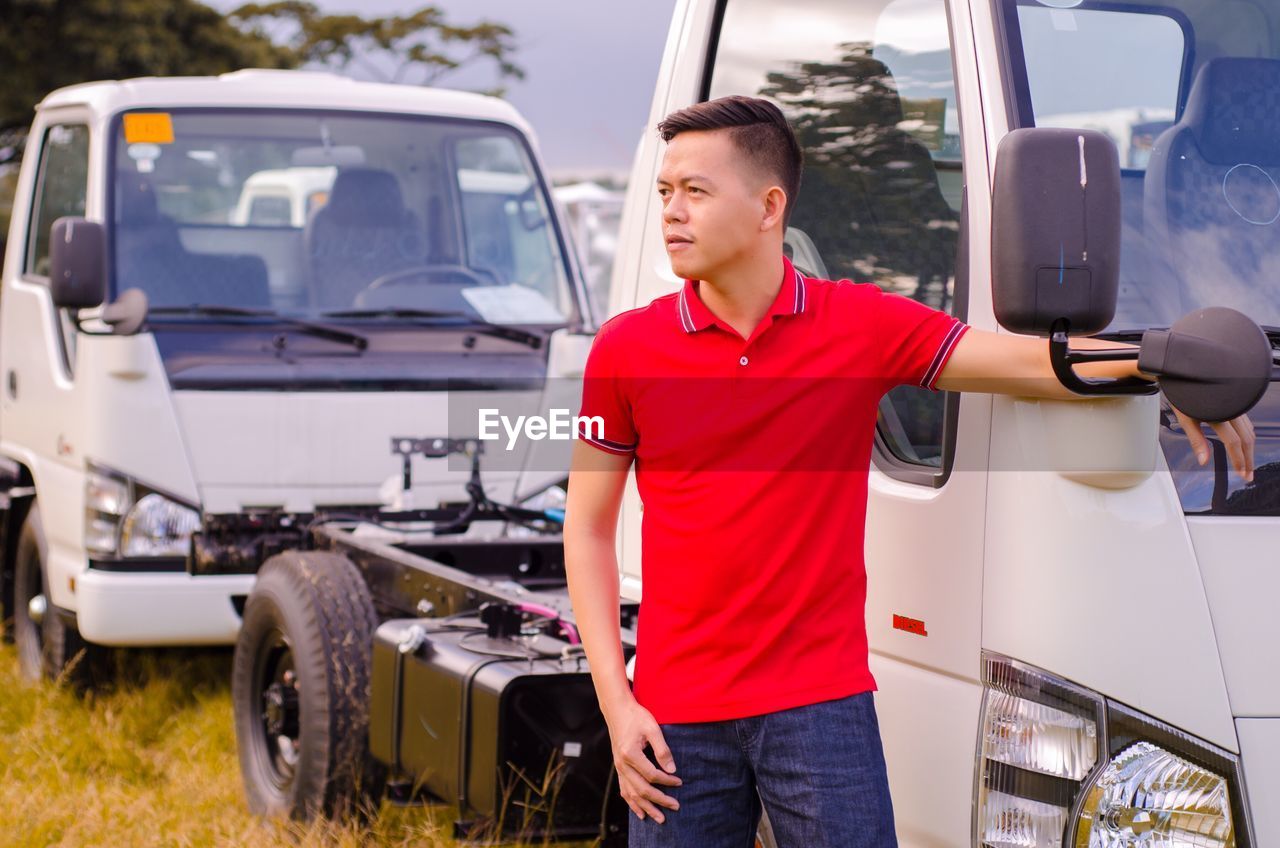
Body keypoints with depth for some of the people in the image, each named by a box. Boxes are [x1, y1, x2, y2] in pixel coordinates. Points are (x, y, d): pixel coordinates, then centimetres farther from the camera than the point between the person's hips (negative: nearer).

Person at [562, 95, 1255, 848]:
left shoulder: (863, 325, 0)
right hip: (678, 714, 1)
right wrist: (615, 702, -2)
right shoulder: (626, 349, 2)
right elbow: (589, 526, 5)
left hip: (821, 701, -1)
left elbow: (1033, 362, -3)